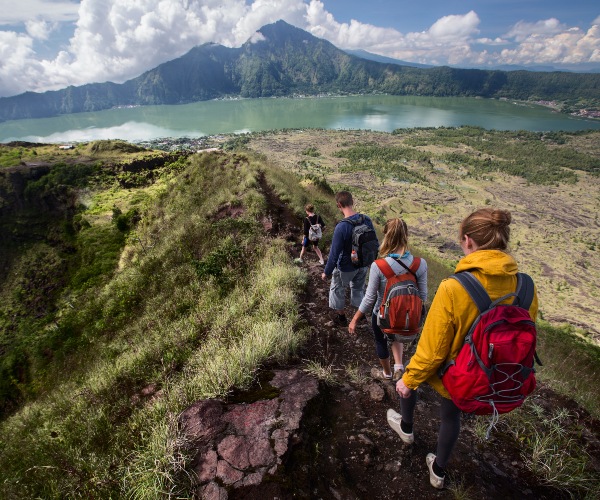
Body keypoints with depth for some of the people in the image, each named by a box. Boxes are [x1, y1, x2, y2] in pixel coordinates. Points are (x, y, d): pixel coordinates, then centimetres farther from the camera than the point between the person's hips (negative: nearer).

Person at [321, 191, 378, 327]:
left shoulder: (341, 227, -31)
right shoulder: (367, 220, -12)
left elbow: (334, 254, -25)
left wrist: (326, 272, -11)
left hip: (346, 267, -5)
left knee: (337, 289, 20)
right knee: (359, 288, 27)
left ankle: (341, 317, 37)